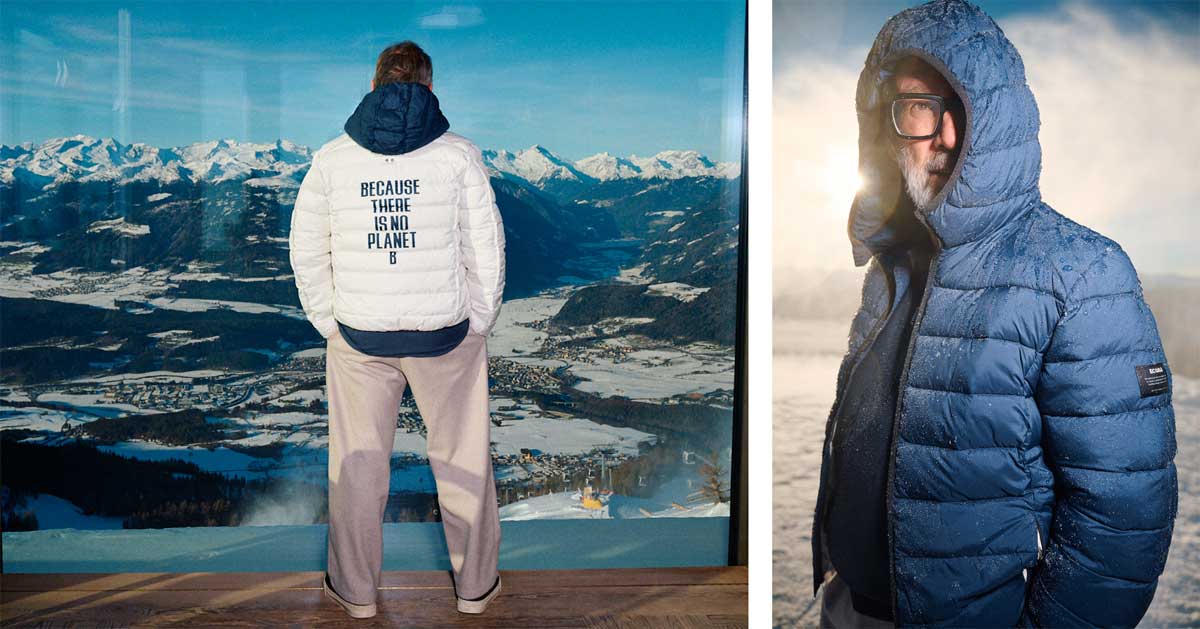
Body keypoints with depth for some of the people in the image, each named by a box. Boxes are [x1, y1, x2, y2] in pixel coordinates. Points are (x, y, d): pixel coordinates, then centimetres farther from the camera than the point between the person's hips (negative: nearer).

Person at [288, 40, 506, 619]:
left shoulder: (331, 158, 1)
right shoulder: (458, 154, -5)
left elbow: (306, 251, 3)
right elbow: (487, 248, -5)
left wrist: (328, 323, 10)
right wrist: (477, 323, 4)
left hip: (358, 337, 1)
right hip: (445, 334, -1)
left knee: (358, 463, 15)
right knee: (462, 459, 13)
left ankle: (355, 590, 29)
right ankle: (476, 585, 27)